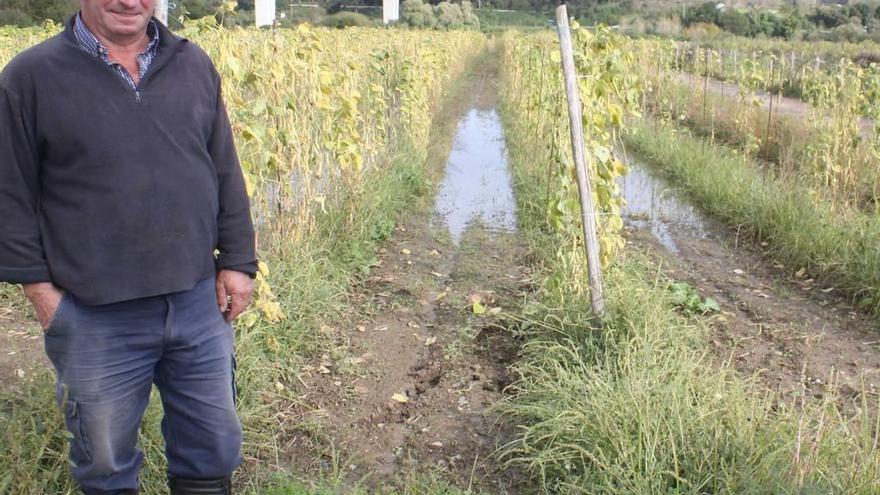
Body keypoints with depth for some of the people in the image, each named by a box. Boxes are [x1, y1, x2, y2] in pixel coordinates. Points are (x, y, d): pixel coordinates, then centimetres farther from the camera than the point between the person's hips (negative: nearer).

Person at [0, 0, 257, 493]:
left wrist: (238, 261, 5)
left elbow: (226, 175, 9)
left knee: (214, 448, 18)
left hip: (199, 303, 3)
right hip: (94, 316, -3)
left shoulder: (194, 65, 5)